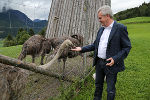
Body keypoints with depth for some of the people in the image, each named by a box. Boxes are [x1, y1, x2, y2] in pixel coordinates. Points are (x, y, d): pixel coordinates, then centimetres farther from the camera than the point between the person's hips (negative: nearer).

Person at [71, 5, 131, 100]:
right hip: (99, 62, 6)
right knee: (98, 85, 22)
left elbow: (127, 47, -12)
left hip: (111, 64, -6)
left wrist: (115, 59, -23)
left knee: (110, 89, 9)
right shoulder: (101, 29, 8)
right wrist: (82, 49, 5)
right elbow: (95, 45, 14)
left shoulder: (121, 28, -13)